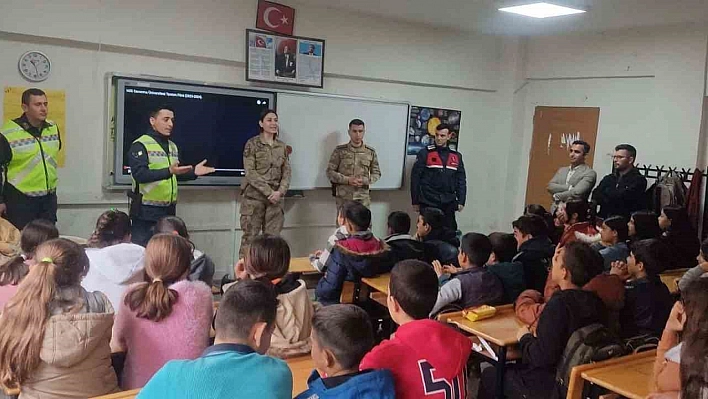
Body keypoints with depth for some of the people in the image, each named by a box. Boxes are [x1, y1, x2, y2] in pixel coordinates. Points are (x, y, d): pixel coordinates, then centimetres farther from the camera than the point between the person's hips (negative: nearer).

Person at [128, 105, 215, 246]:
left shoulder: (173, 146, 15)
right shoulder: (140, 145, -9)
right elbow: (139, 174, -23)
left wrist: (193, 172, 5)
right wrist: (169, 171, -34)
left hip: (168, 210, 7)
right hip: (145, 212, -7)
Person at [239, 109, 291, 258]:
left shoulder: (282, 146, 11)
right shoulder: (252, 144, -3)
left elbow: (286, 172, 8)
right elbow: (250, 172, -10)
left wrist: (280, 192, -10)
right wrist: (269, 192, -16)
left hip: (275, 198, 4)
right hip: (254, 196, -4)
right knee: (250, 237, -3)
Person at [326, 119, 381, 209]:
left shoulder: (371, 152, 2)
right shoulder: (339, 151, -3)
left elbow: (377, 173, 7)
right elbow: (330, 172, -3)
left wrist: (365, 181, -14)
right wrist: (347, 180, -17)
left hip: (363, 198, 1)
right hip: (343, 197, -1)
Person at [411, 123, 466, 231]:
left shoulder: (456, 156, 10)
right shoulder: (425, 153, 0)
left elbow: (461, 180, 12)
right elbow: (415, 178, -1)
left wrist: (461, 201, 4)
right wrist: (415, 201, -3)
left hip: (449, 204, 3)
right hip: (428, 203, -3)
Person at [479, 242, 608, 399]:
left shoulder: (558, 305, -30)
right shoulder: (595, 302, -6)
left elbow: (542, 357, -30)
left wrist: (525, 338, -12)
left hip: (549, 386, -8)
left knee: (489, 375, 13)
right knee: (509, 369, 28)